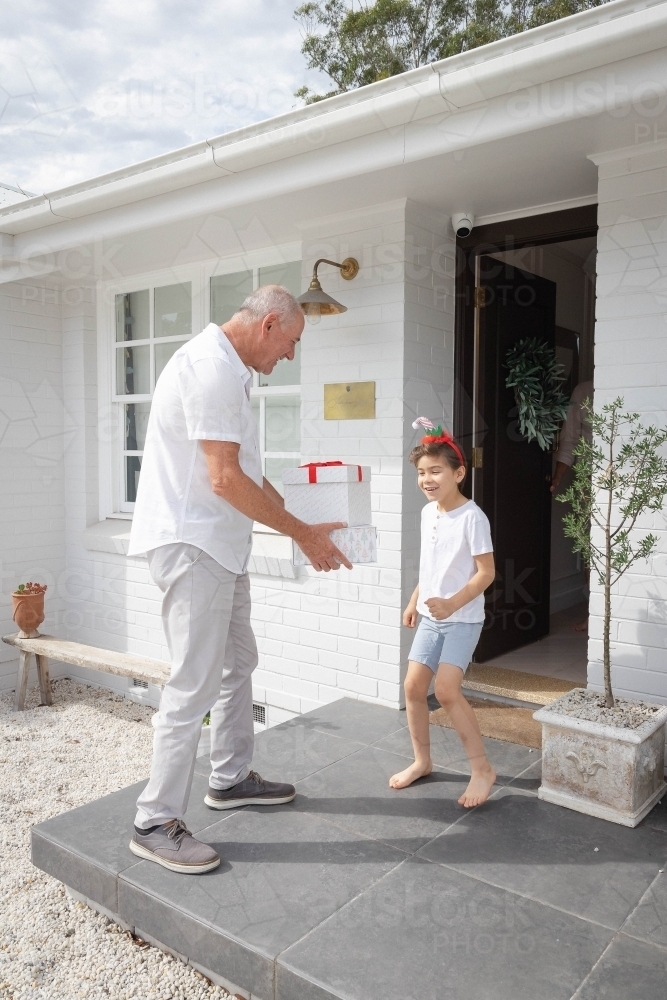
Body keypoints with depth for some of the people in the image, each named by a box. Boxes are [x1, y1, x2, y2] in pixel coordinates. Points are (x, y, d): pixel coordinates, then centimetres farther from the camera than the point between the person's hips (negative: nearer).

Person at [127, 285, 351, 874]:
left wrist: (306, 528, 16)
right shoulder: (212, 366, -17)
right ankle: (155, 823, 8)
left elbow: (248, 472, 19)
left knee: (238, 663, 18)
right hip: (191, 545, -11)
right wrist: (302, 534, -16)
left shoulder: (229, 371, 17)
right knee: (196, 685, -6)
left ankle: (231, 779, 33)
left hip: (218, 546, 11)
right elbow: (224, 478, -24)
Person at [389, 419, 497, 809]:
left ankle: (482, 768, 1)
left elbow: (486, 572, -18)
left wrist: (453, 603, -28)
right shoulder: (428, 512, 5)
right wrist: (415, 601, 18)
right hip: (431, 617, 7)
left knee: (447, 689, -15)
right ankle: (422, 760, 24)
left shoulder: (472, 517, -17)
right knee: (413, 686, 6)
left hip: (463, 619, -7)